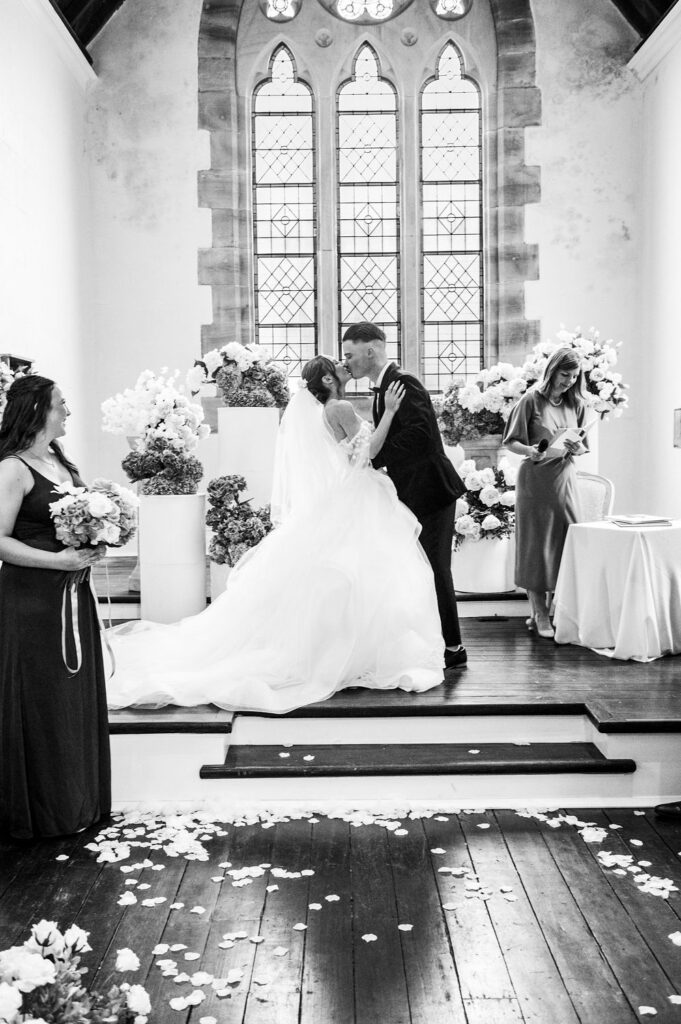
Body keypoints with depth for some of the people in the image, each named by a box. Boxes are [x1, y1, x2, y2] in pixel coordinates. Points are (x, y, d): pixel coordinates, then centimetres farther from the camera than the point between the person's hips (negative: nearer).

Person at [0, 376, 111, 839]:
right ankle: (43, 808, 17)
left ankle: (80, 799, 27)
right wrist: (59, 560, -22)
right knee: (41, 703, 2)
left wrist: (93, 543, 3)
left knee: (77, 696, 14)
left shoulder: (61, 462, 12)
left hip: (72, 597, 8)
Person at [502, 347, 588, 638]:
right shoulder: (532, 400, -5)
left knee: (567, 544, 2)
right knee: (535, 545, 0)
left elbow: (583, 446, 15)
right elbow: (510, 442, -4)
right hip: (535, 480, -4)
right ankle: (539, 614, 8)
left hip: (565, 480, 4)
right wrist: (530, 451, -23)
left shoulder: (576, 404, 8)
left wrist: (577, 448, -8)